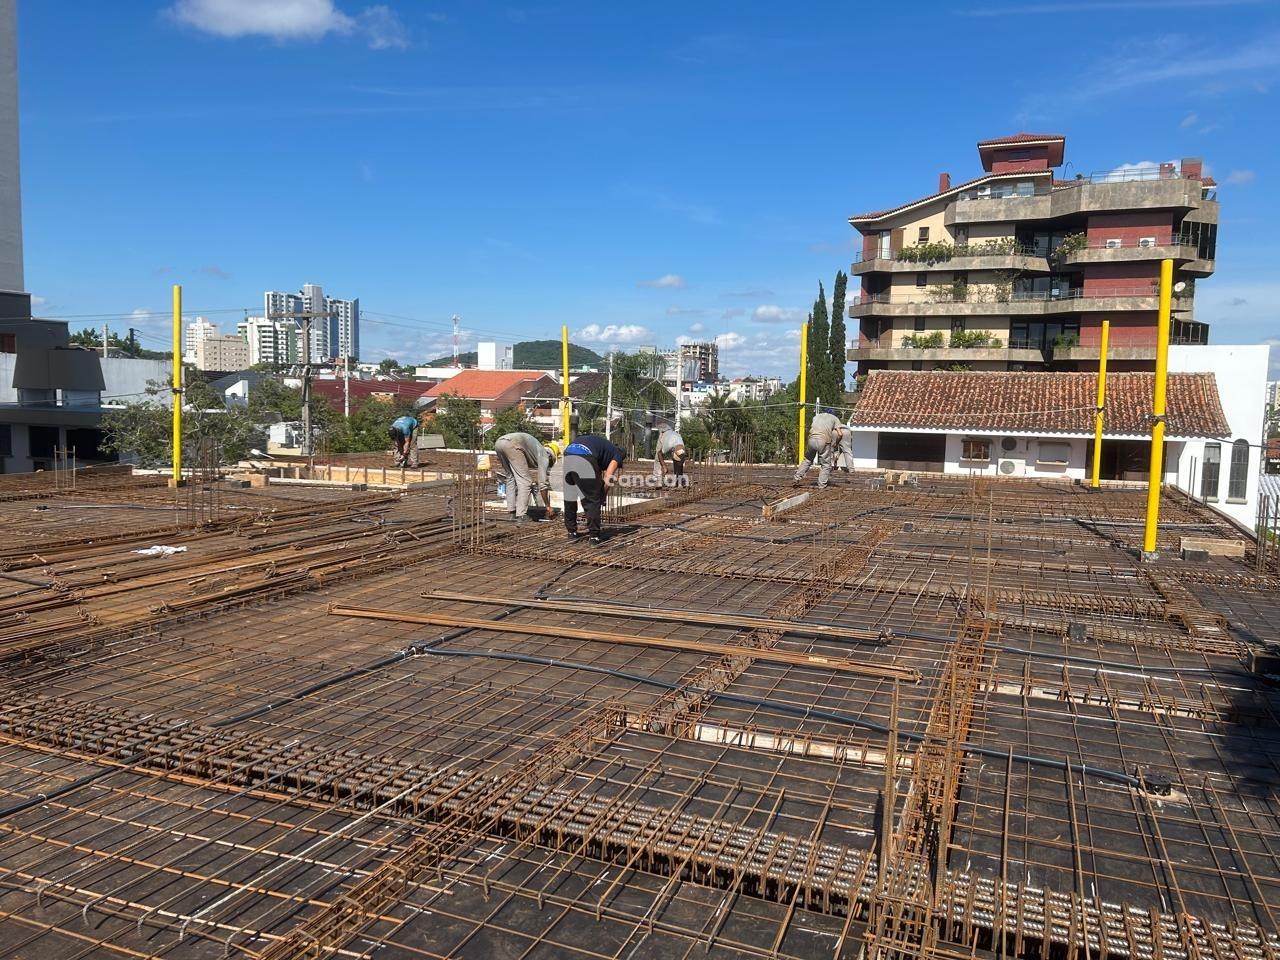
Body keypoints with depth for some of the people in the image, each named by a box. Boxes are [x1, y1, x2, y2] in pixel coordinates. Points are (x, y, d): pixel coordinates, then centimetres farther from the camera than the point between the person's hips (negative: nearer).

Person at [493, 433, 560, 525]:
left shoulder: (538, 449, 36)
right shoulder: (544, 455, 15)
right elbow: (542, 483, 11)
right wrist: (547, 506, 19)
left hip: (499, 442, 8)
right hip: (512, 445, -8)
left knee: (511, 478, 24)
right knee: (524, 481, 2)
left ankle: (511, 512, 21)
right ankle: (521, 516, -2)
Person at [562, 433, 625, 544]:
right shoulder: (618, 455, 19)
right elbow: (608, 477, 6)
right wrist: (603, 496, 20)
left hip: (567, 456, 7)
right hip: (584, 459, -6)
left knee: (569, 498, 20)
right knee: (593, 500, 7)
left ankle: (571, 532, 30)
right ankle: (594, 535, 8)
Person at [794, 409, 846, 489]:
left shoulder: (817, 416, 30)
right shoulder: (834, 418, 19)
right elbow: (840, 434, 7)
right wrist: (836, 445, 22)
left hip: (812, 439, 3)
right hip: (824, 441, -3)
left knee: (808, 459, 24)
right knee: (825, 464, 8)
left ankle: (798, 477, 23)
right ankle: (822, 485, 5)